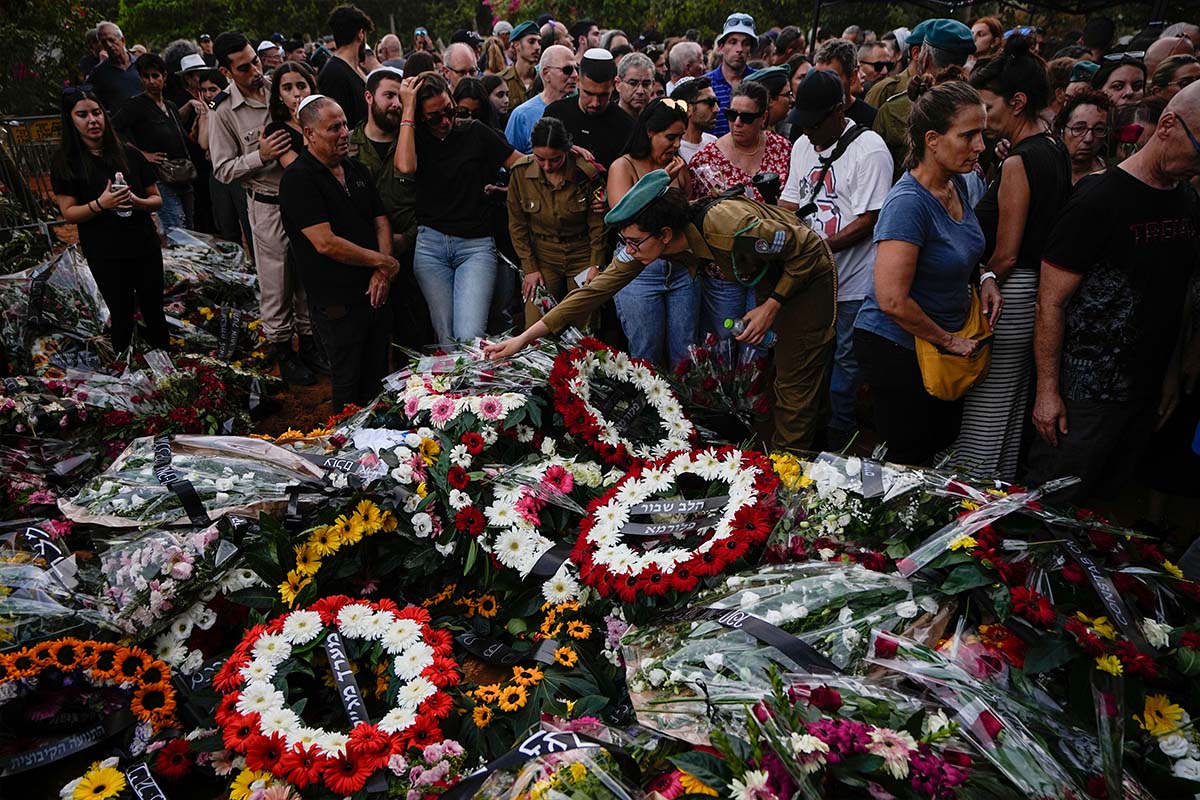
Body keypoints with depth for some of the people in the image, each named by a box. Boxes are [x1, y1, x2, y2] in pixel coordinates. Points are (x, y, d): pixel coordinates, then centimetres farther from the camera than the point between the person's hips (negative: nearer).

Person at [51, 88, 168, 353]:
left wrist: (137, 201, -15)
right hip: (105, 254, -2)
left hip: (145, 247, 2)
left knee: (154, 311, 8)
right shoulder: (66, 162, -3)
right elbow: (69, 213, -5)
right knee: (122, 316, 5)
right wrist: (101, 204, -23)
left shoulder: (129, 154, 3)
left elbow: (157, 199, 7)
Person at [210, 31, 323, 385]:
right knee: (277, 283, 4)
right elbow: (223, 169, -7)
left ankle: (309, 339, 30)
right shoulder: (224, 114, -7)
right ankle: (282, 350, 20)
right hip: (269, 206, -4)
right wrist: (260, 157, -21)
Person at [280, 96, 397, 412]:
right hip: (338, 301, -7)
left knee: (378, 380, 17)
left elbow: (381, 222, 12)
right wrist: (382, 261, -12)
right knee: (349, 386, 6)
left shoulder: (357, 170, 12)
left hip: (376, 292, 7)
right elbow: (326, 243, -21)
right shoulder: (298, 179, -13)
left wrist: (381, 274, -5)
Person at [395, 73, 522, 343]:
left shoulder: (475, 132, 7)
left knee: (470, 338, -17)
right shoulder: (416, 138, 7)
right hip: (430, 244, 1)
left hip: (476, 244, -1)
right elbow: (405, 166, -16)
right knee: (447, 339, 2)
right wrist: (408, 109, -11)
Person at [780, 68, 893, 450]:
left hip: (855, 283, -7)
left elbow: (868, 220, -17)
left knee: (845, 359, 2)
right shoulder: (803, 145, 10)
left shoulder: (869, 149, -13)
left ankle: (838, 440, 15)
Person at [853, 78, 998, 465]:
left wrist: (983, 279, 2)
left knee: (943, 447, 19)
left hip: (942, 344, 9)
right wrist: (948, 341, -17)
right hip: (897, 348, -9)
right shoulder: (908, 202, -26)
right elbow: (892, 300, -30)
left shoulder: (958, 183, 2)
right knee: (910, 461, 6)